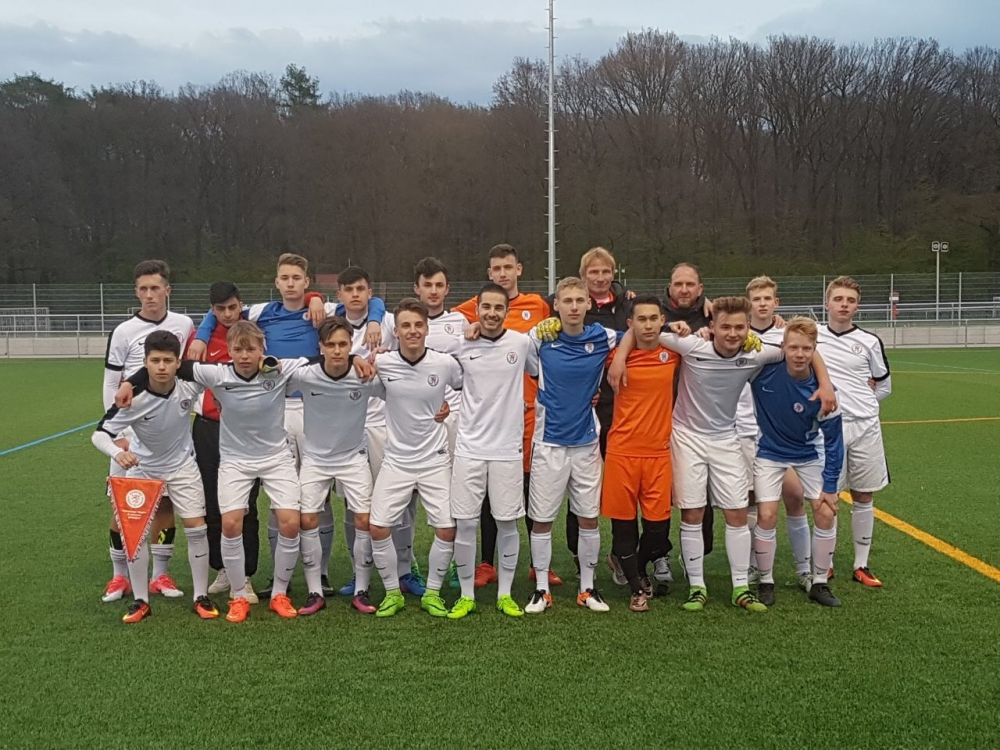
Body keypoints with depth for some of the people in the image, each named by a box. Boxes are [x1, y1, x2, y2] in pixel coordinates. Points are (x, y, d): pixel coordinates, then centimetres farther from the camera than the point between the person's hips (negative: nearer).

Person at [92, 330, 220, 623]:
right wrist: (117, 452, -46)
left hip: (182, 464, 1)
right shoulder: (134, 398, -30)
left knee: (196, 527, -3)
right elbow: (100, 434, -28)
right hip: (142, 467, -1)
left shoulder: (190, 386, -24)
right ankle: (140, 600, 12)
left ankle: (201, 596, 10)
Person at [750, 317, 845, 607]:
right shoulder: (764, 368, -25)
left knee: (826, 514, -5)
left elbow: (833, 442, -14)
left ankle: (820, 584, 14)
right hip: (770, 453, -1)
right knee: (766, 516, -10)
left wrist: (829, 487, -11)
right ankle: (766, 582, 11)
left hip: (809, 454, 1)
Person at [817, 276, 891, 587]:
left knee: (863, 497, 7)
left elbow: (884, 386, 15)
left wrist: (859, 403, 4)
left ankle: (861, 565, 18)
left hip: (865, 427, 1)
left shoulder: (869, 342, 4)